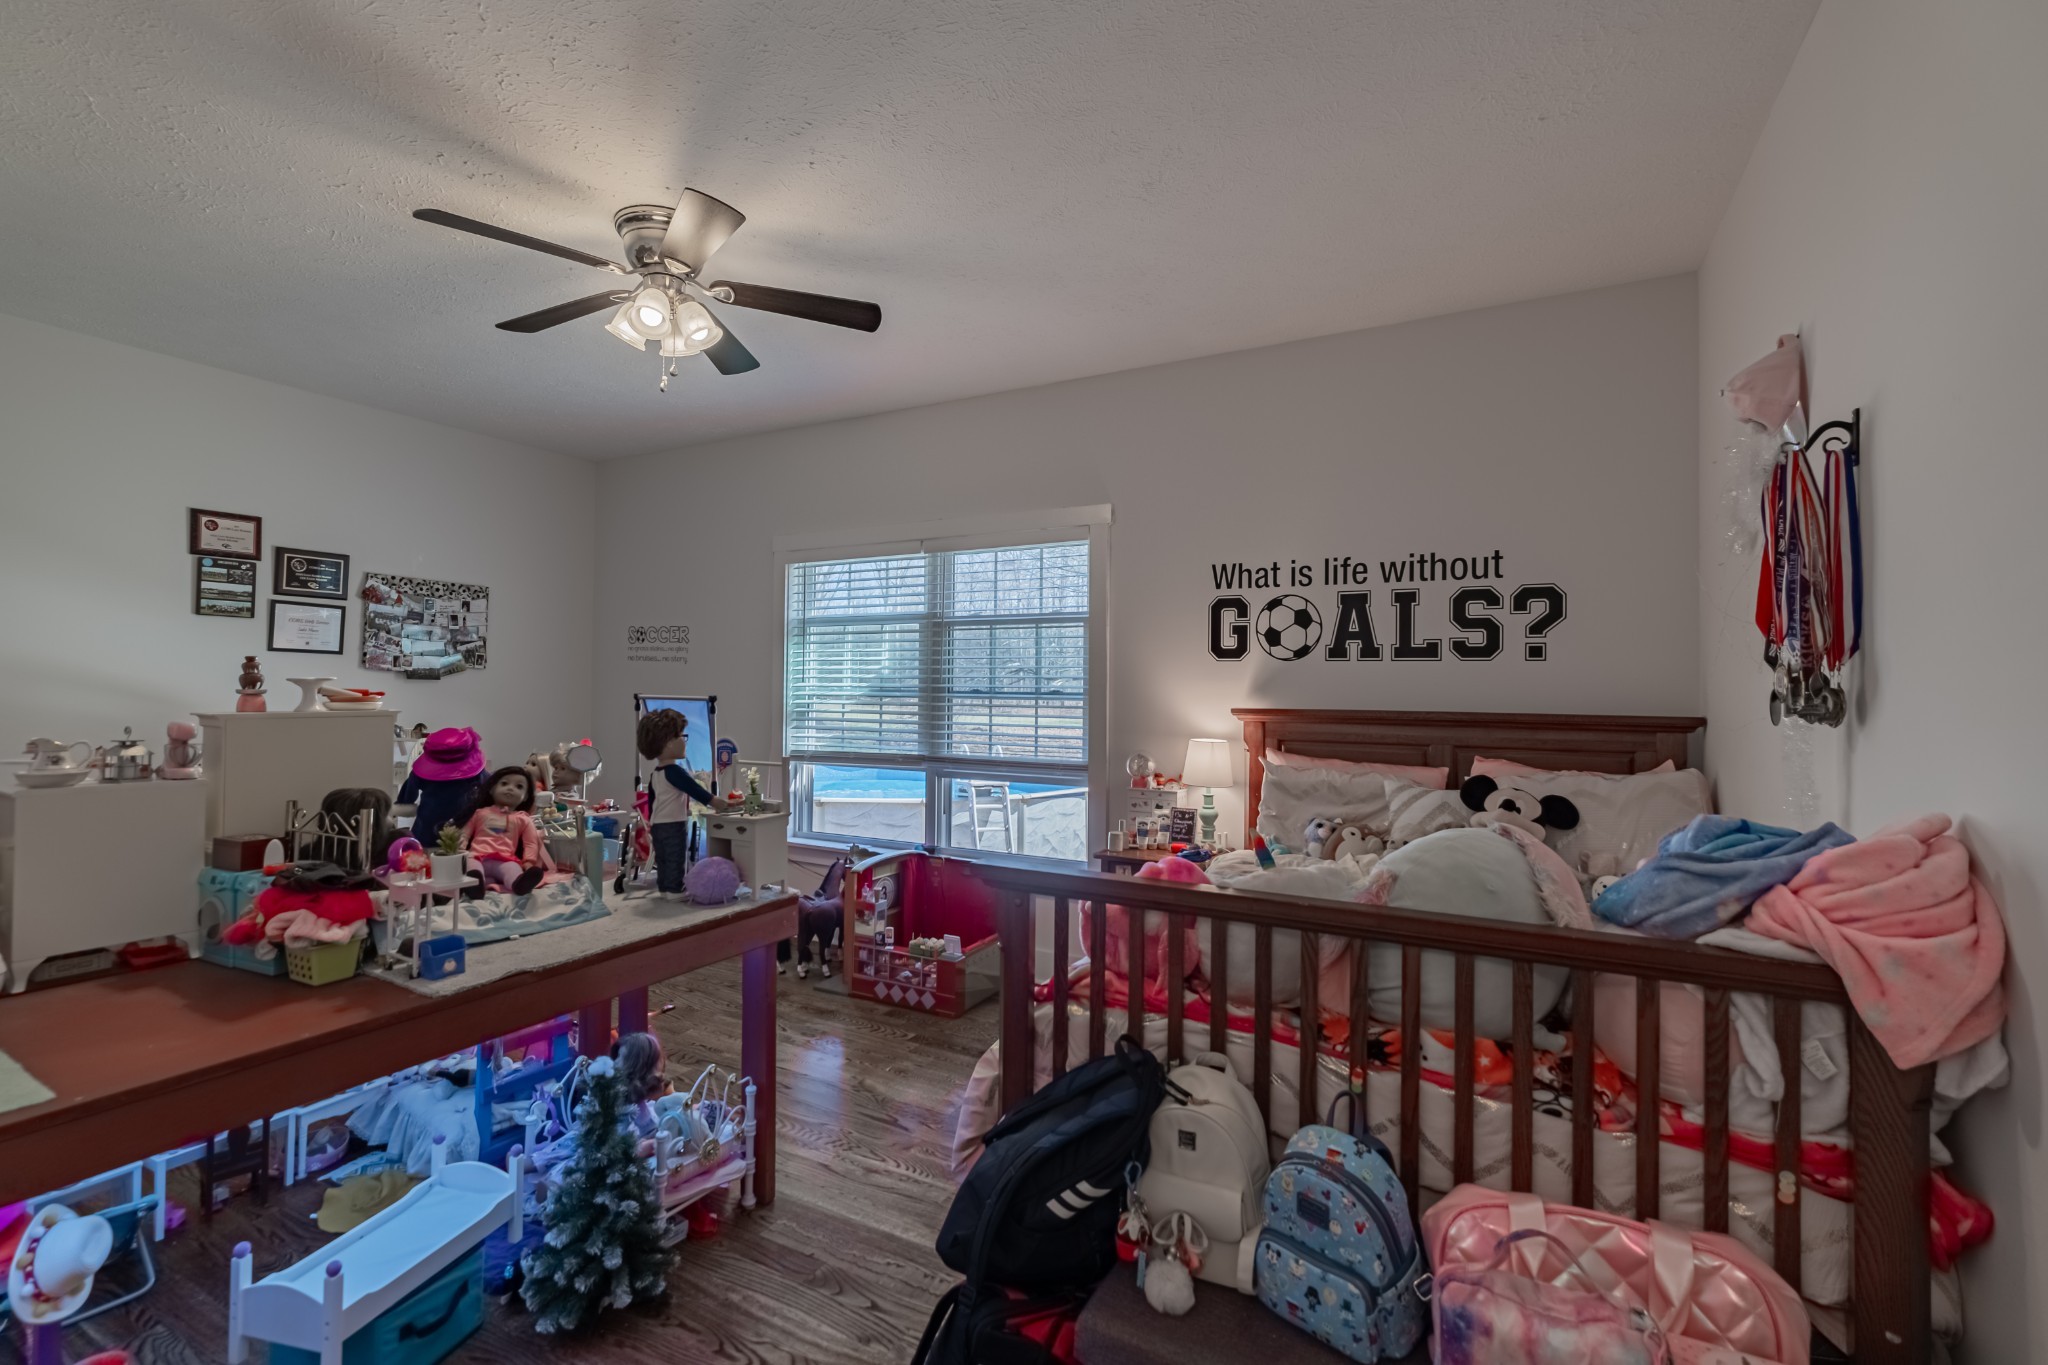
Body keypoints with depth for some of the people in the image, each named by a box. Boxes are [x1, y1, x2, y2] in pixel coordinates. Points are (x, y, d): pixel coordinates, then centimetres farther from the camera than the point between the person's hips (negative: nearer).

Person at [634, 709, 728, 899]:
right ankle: (674, 890, 0)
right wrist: (714, 801, -16)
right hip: (674, 824, -9)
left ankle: (664, 888, 20)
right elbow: (694, 789, -22)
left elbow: (651, 798, 18)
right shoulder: (674, 771, -18)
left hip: (658, 824, 9)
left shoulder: (656, 773, 12)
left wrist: (651, 821, 26)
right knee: (675, 859, -2)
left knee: (662, 859, 14)